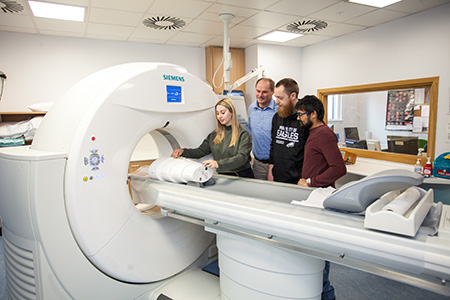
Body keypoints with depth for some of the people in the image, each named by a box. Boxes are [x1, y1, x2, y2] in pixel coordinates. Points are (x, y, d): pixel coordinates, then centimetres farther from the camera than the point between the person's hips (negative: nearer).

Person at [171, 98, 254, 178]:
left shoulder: (243, 134, -4)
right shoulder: (214, 135, 16)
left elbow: (242, 157, -18)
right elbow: (201, 151, 17)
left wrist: (218, 163, -33)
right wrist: (183, 151, -2)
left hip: (242, 176, -5)